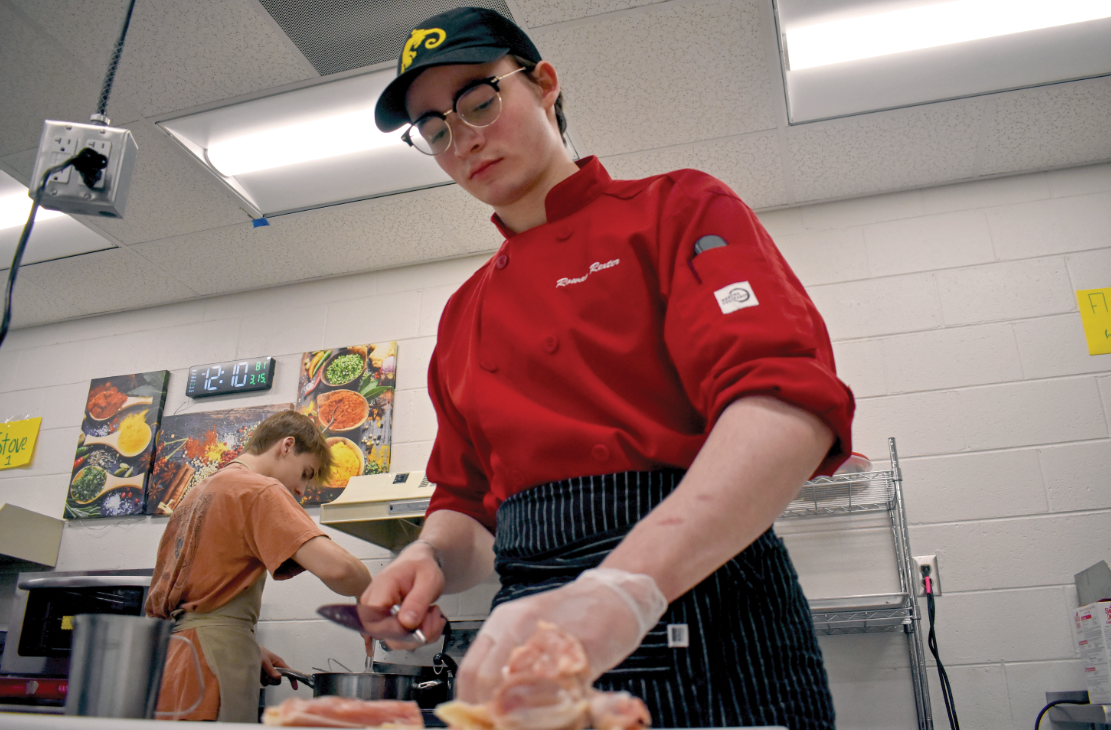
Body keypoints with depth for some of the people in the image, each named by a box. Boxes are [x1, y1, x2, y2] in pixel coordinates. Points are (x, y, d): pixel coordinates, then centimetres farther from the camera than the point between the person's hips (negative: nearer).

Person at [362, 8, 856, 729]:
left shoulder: (677, 209, -2)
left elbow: (791, 402, -18)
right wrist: (433, 558, -5)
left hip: (702, 624, -4)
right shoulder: (463, 316, 15)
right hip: (529, 631, 5)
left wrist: (626, 586, -33)